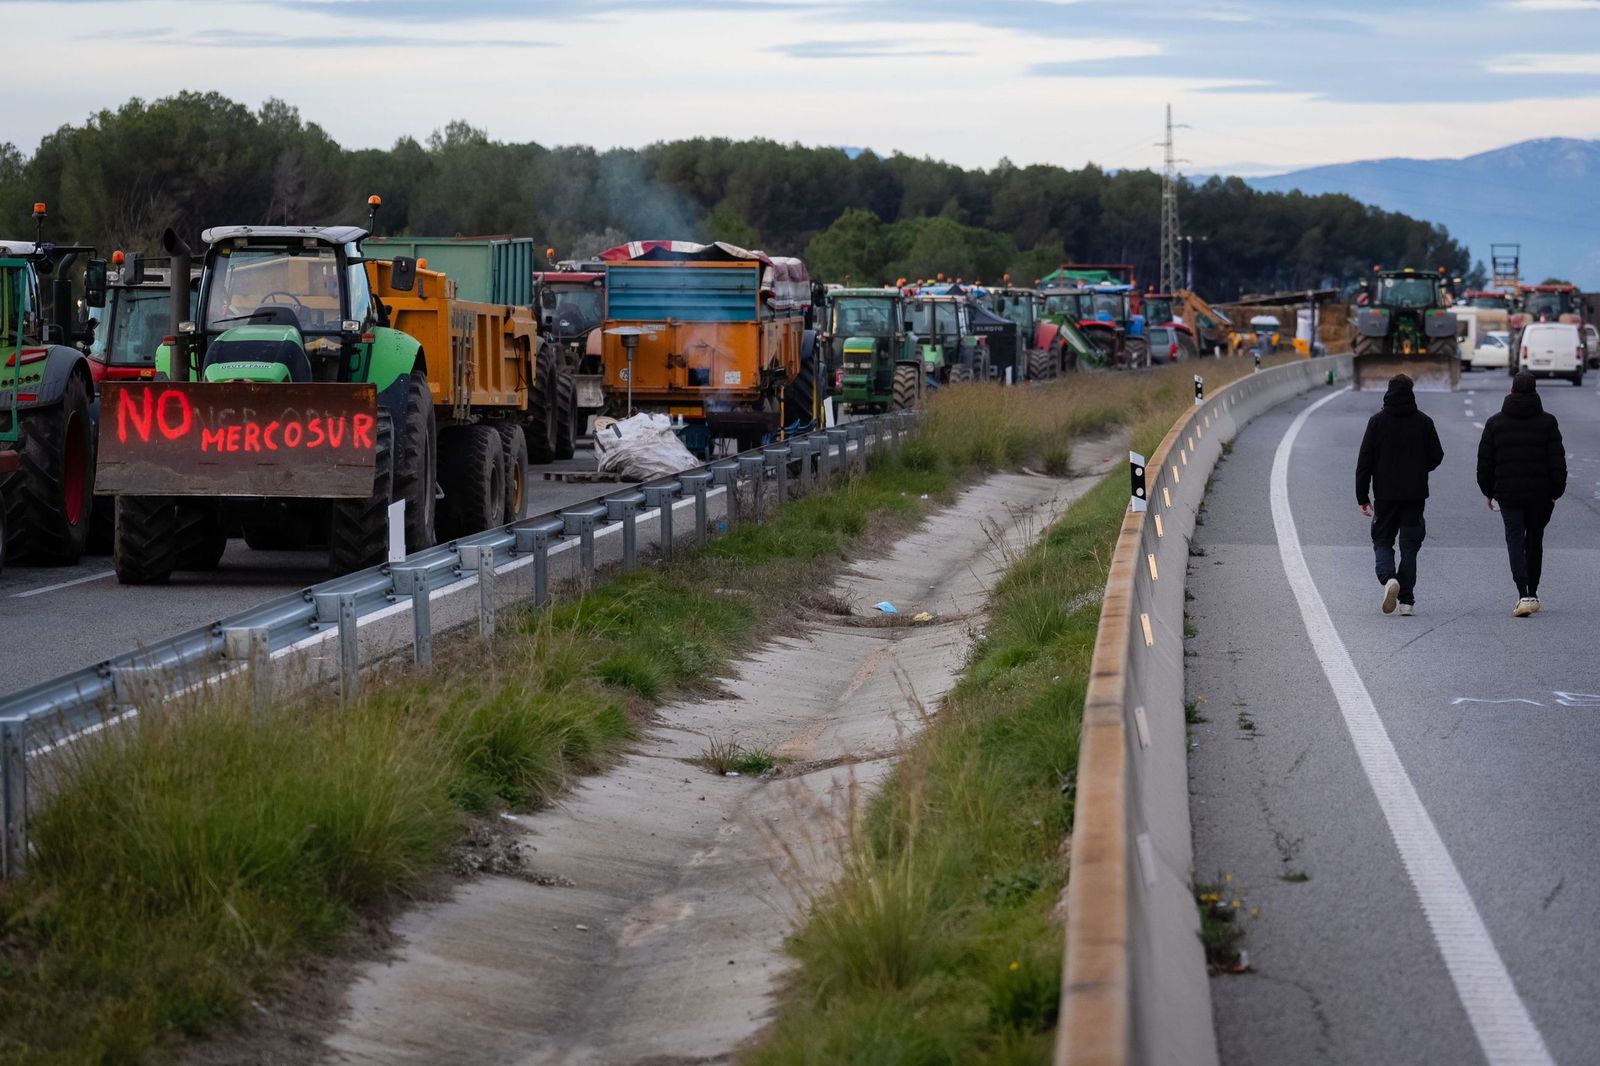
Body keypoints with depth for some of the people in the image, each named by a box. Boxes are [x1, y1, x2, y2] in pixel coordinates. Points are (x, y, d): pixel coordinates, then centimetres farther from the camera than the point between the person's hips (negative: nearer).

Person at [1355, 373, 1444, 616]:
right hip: (1415, 495, 1)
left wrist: (1363, 496, -1)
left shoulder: (1377, 421, -4)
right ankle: (1406, 600, 4)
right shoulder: (1424, 422, -1)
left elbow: (1365, 461, -5)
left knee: (1382, 540, 10)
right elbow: (1436, 457, 2)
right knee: (1409, 545, 7)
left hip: (1385, 494, -1)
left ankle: (1388, 578, -18)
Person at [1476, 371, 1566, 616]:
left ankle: (1523, 595, -18)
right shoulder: (1547, 422, -1)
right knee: (1534, 541, 15)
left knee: (1515, 541, -1)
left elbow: (1485, 462, 4)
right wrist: (1556, 492, 4)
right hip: (1540, 494, 1)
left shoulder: (1495, 423, 1)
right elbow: (1557, 461, -4)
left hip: (1508, 494, -1)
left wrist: (1488, 492, 15)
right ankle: (1532, 594, 23)